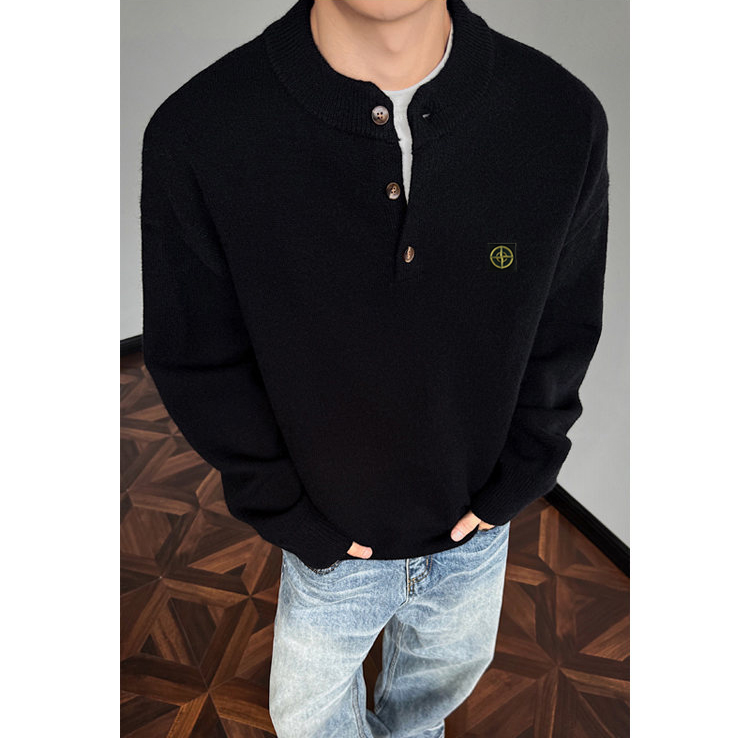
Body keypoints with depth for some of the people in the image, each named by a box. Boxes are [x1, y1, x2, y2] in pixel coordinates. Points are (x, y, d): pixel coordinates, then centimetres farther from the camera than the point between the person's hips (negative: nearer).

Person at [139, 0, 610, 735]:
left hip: (479, 533, 3)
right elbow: (197, 362, -13)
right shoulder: (194, 136, -24)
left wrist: (516, 481, -7)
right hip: (329, 543, -1)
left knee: (450, 667, 33)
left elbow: (565, 328, -5)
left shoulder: (566, 118, -18)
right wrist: (288, 516, -11)